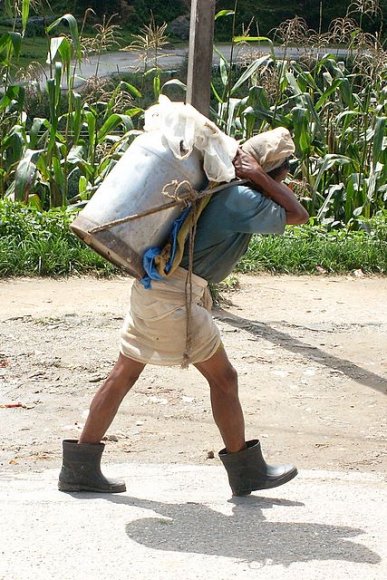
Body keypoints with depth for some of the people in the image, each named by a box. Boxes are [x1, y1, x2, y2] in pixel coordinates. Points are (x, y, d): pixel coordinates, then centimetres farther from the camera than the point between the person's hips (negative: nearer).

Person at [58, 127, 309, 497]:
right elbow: (297, 215, -6)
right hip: (175, 293, -10)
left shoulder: (223, 188, 13)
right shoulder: (244, 199, -14)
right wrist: (259, 177, -7)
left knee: (125, 373, 11)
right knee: (223, 377, 2)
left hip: (154, 284, 10)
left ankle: (79, 468, 15)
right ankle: (246, 472, 13)